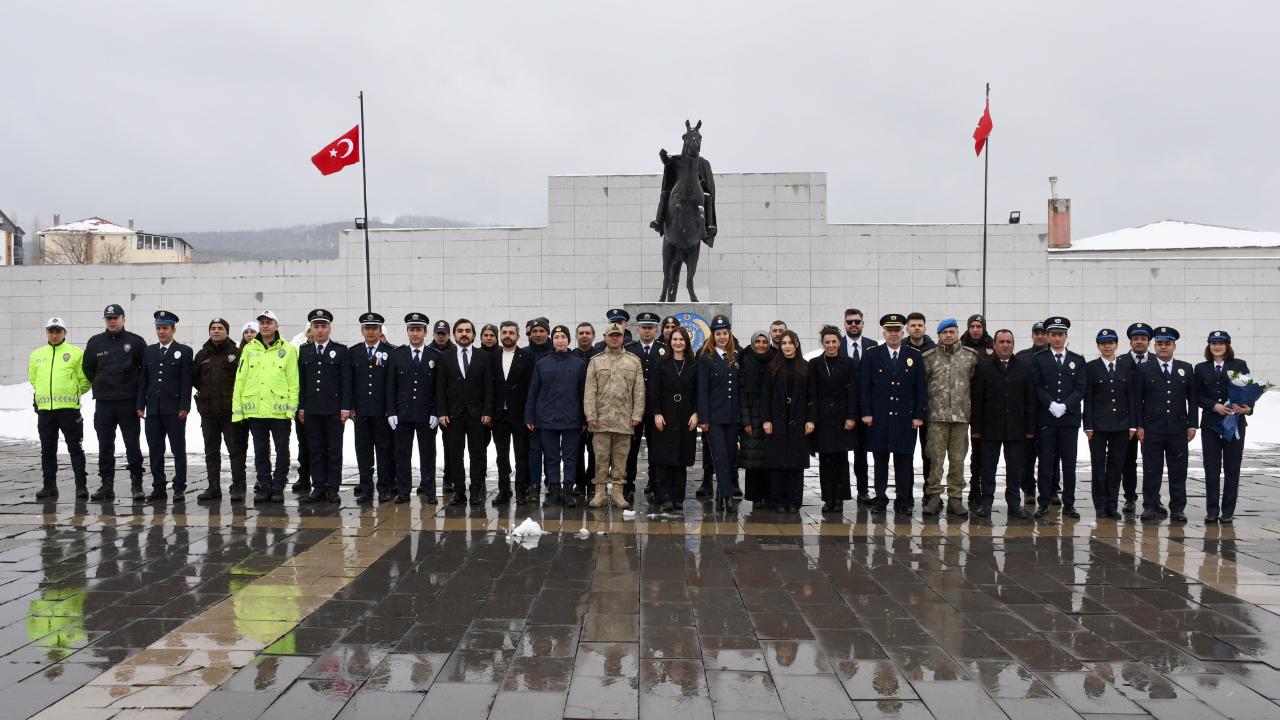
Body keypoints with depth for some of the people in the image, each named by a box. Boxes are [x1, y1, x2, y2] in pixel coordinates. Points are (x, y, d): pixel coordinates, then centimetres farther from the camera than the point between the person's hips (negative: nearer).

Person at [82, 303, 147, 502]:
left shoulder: (136, 342, 0)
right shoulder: (95, 342, 8)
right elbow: (88, 369, 17)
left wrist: (136, 387, 1)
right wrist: (101, 385, 10)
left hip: (129, 401, -3)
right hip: (103, 403, 3)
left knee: (132, 444, -2)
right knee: (105, 446, 6)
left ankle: (137, 483, 4)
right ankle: (106, 484, 12)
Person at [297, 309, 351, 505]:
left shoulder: (340, 350, 2)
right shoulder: (304, 351, 11)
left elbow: (346, 381, -2)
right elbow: (301, 381, 10)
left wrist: (345, 407, -8)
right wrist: (301, 407, 4)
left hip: (334, 409, -3)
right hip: (311, 409, 3)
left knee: (334, 450, 1)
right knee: (316, 450, 5)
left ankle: (332, 489, 6)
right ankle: (318, 488, 10)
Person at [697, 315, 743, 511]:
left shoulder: (736, 358, 11)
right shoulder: (706, 359, -2)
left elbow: (741, 388, 12)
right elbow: (702, 391, -5)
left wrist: (742, 415, 7)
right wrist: (703, 418, -10)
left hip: (732, 416, 4)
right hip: (714, 417, -4)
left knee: (731, 456, 7)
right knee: (720, 456, -8)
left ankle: (721, 495, 19)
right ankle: (728, 496, -9)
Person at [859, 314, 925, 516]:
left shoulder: (914, 357, 7)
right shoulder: (872, 355, 4)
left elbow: (920, 389, 5)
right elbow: (864, 386, 2)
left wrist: (918, 415, -1)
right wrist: (866, 412, -5)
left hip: (905, 418, 0)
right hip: (879, 417, 0)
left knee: (904, 460, 2)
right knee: (880, 459, 5)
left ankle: (903, 501, 9)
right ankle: (880, 498, 13)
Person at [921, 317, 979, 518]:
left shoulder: (971, 356, 7)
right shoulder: (929, 357, 4)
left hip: (961, 416, 1)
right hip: (936, 416, -1)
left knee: (958, 459, 5)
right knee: (936, 457, -3)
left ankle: (955, 499, 11)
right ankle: (933, 497, 3)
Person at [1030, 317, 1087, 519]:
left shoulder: (1078, 360, 10)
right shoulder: (1039, 360, 6)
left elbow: (1080, 388, 2)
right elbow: (1037, 387, -2)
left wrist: (1065, 406, -12)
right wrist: (1051, 405, -14)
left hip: (1069, 418, 1)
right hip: (1045, 419, -1)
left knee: (1069, 462, 4)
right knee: (1046, 462, 1)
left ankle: (1069, 504, 9)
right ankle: (1044, 503, 5)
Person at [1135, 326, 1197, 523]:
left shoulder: (1187, 369, 10)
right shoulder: (1144, 370, 5)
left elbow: (1193, 399, 9)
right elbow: (1138, 400, 2)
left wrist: (1192, 424, 1)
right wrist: (1139, 426, -4)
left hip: (1178, 429, 1)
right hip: (1152, 429, -1)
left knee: (1178, 470, 3)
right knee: (1151, 470, 2)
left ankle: (1177, 509, 9)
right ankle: (1150, 507, 8)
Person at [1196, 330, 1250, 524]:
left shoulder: (1240, 365, 3)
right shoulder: (1201, 369, 8)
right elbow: (1198, 396, 4)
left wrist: (1248, 408, -18)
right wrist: (1214, 406, -12)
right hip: (1210, 424, 1)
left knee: (1232, 469, 3)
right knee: (1211, 468, 3)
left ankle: (1228, 511, 9)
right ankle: (1212, 511, 9)